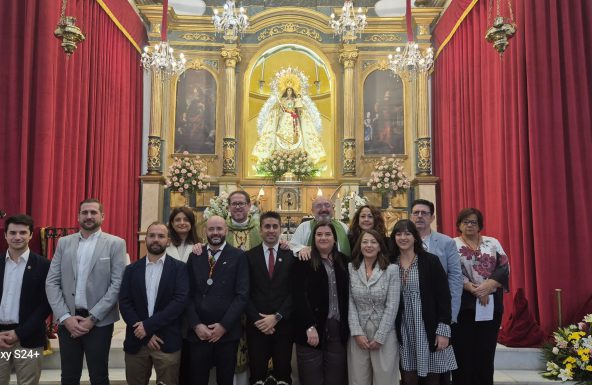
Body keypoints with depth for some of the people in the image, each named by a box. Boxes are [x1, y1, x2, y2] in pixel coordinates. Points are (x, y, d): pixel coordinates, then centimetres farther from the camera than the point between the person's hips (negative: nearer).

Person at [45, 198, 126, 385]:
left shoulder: (115, 243, -3)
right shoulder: (64, 242, 7)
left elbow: (117, 284, -9)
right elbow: (51, 282, 3)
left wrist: (92, 318, -13)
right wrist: (65, 316, -8)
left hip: (99, 321, -3)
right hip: (67, 320, 3)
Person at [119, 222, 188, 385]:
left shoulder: (179, 268, -1)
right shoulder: (132, 269, 7)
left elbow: (180, 301, -11)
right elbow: (124, 303, 0)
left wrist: (148, 325, -16)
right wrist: (146, 334, -10)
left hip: (167, 342, -2)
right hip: (136, 341, 2)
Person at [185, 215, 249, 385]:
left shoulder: (238, 256, -1)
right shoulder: (194, 256, 7)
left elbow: (242, 295, -7)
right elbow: (189, 294, 3)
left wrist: (224, 325, -12)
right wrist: (196, 325, -8)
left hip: (227, 331, -1)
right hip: (198, 331, 2)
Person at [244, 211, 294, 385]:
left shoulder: (291, 256, 2)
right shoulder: (249, 256, 3)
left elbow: (294, 292, -2)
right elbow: (245, 293, 0)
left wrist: (276, 317, -10)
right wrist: (257, 320, -9)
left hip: (283, 325, 0)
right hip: (257, 325, 0)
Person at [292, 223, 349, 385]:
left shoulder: (343, 261, 10)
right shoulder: (304, 262, -4)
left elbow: (346, 295, 10)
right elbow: (299, 296, -11)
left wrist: (347, 326, 2)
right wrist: (310, 326, -18)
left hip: (338, 329, 4)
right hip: (311, 329, -4)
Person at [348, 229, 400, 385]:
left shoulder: (392, 269, -4)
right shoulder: (350, 269, 0)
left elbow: (392, 306, -7)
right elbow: (349, 303, -2)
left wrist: (379, 337, -10)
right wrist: (357, 333, -9)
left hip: (385, 335, -1)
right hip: (358, 334, 1)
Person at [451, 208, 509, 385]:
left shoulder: (493, 242, 12)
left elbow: (504, 267, 3)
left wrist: (489, 285, -13)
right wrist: (472, 289, -16)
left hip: (491, 304, 3)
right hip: (463, 304, -2)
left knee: (486, 350, 5)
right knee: (463, 350, -1)